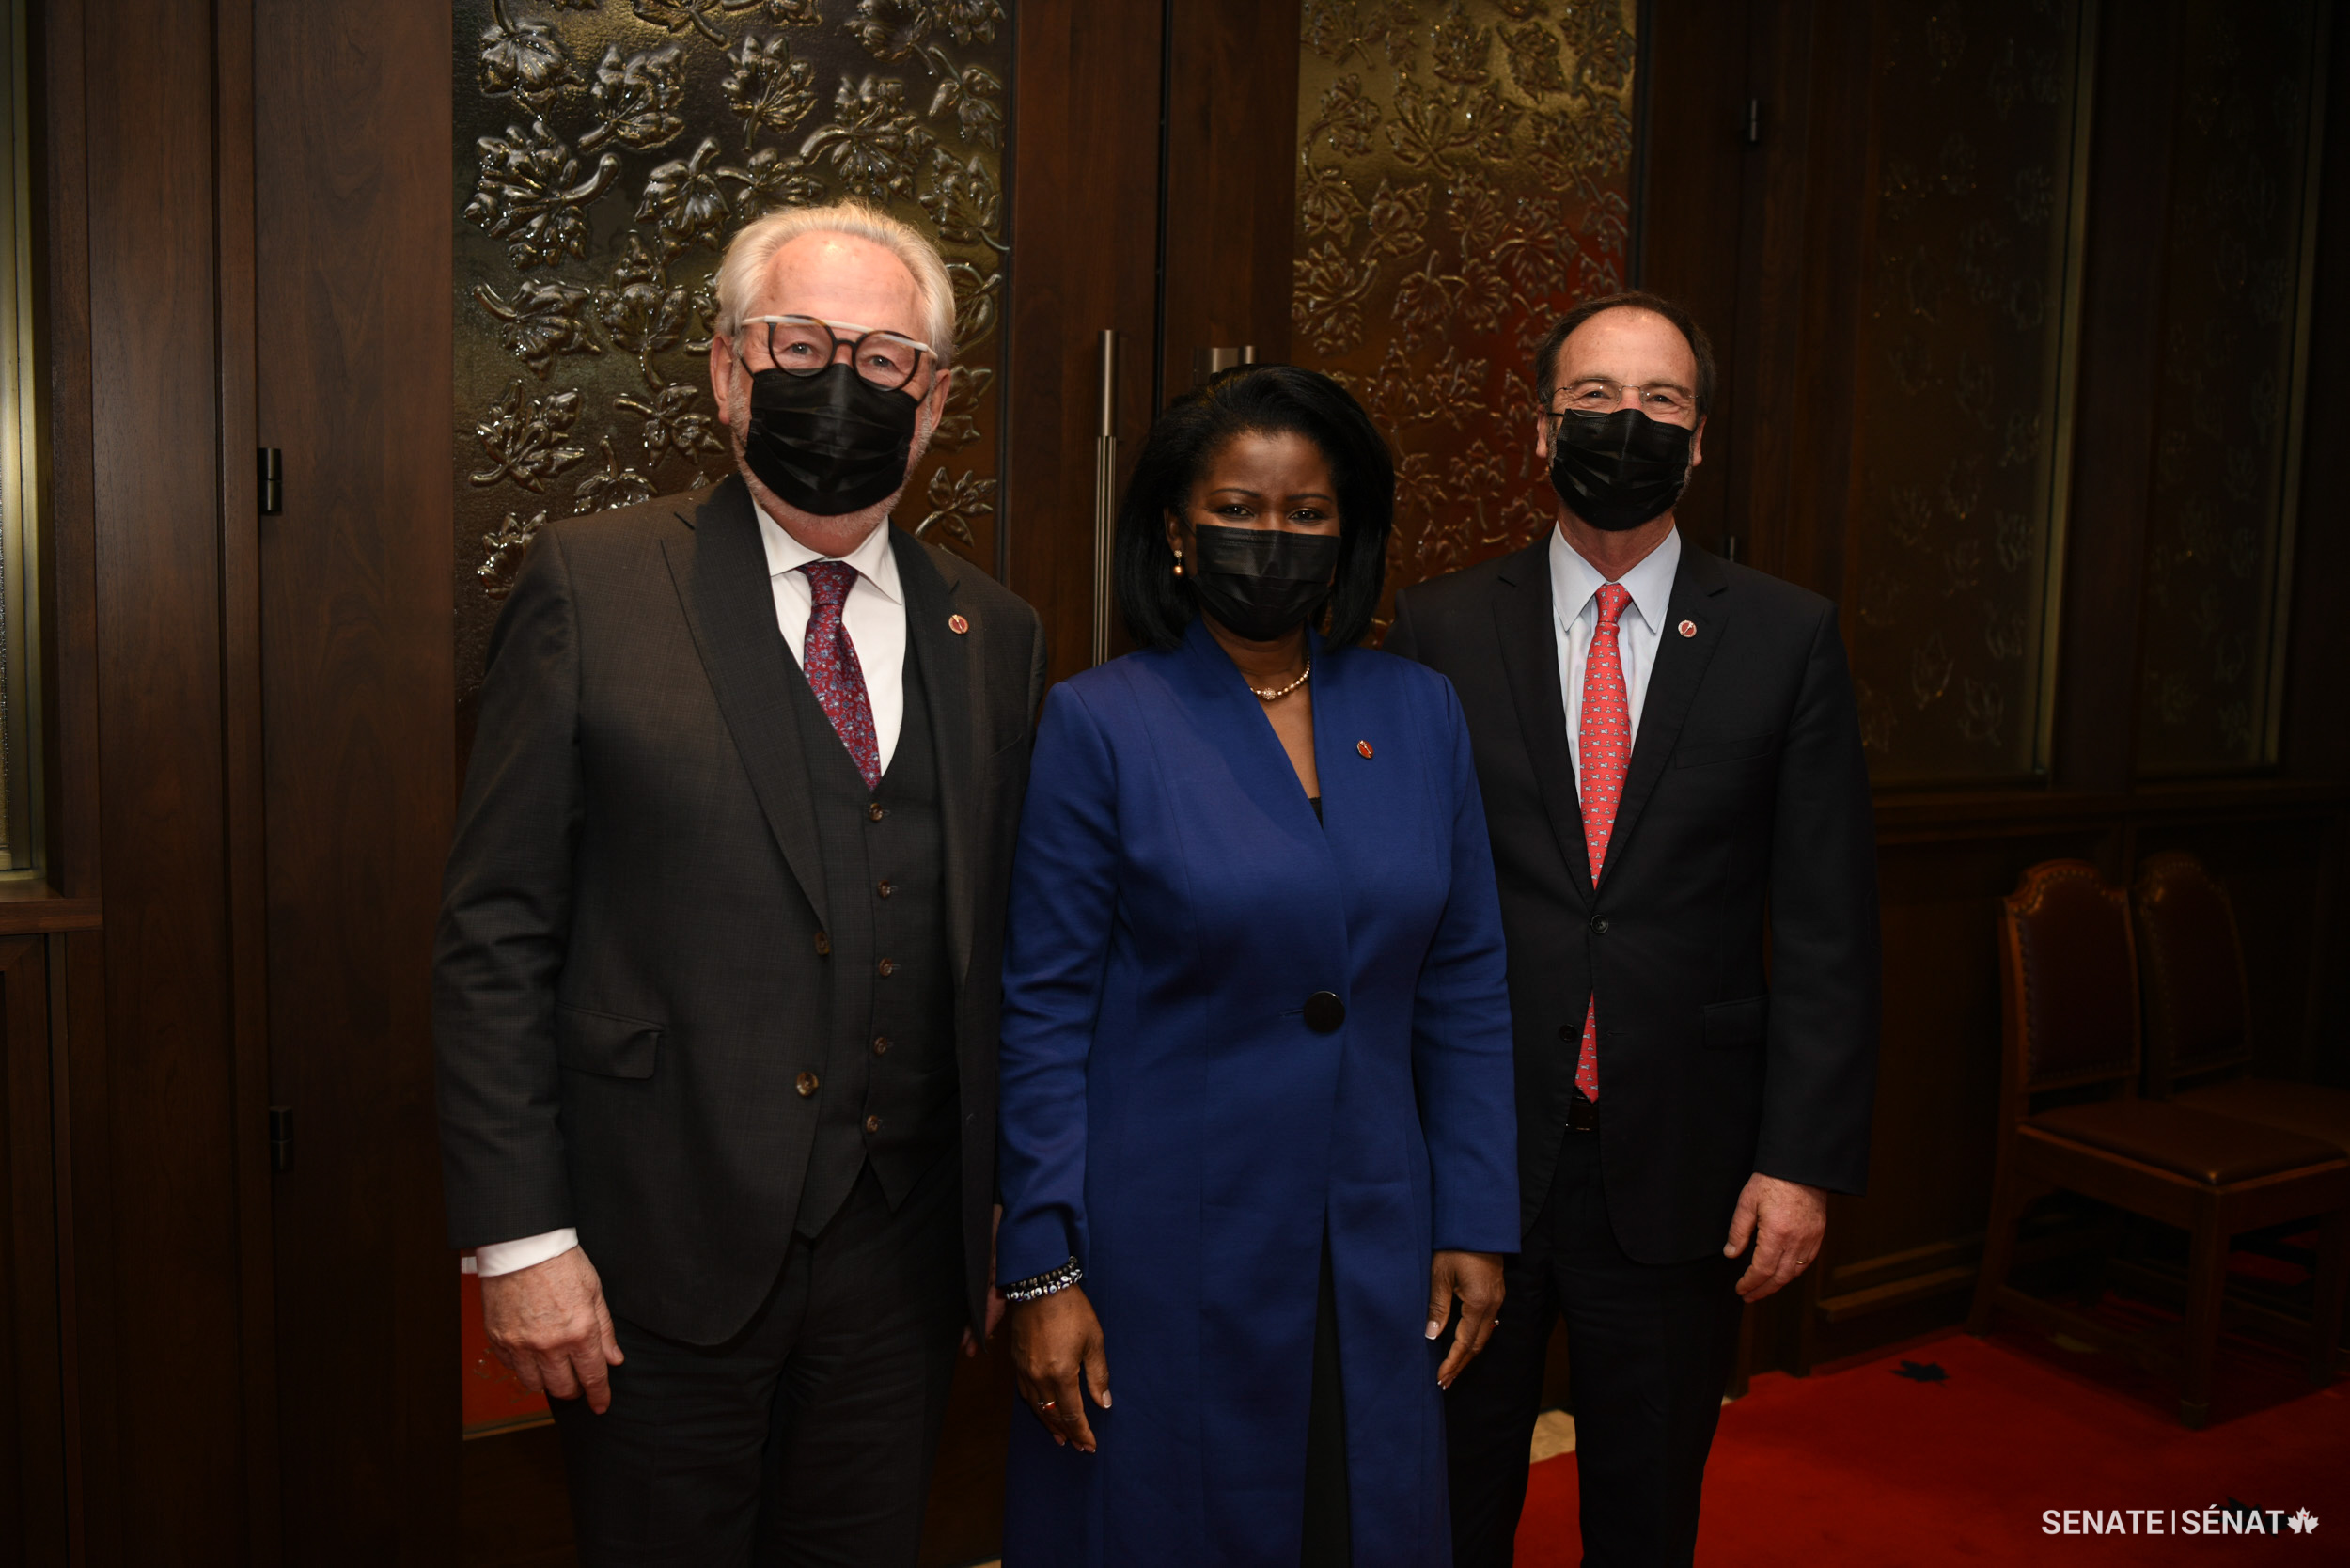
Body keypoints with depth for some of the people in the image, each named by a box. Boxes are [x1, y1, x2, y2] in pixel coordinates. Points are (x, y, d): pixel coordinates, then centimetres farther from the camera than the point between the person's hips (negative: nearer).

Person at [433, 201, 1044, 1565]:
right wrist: (520, 1236, -9)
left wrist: (1003, 1227, 8)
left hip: (900, 1250, 3)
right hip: (662, 1248, -3)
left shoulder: (997, 638, 5)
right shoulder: (591, 585, -5)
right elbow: (497, 933, -6)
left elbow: (1004, 960, 8)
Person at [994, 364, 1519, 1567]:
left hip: (1373, 1257, 4)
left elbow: (1464, 990, 6)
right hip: (1164, 1255, -3)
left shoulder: (1420, 714, 3)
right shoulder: (1098, 724, -7)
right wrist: (1040, 1271, -9)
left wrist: (1475, 1222, 3)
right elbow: (1044, 1015, -7)